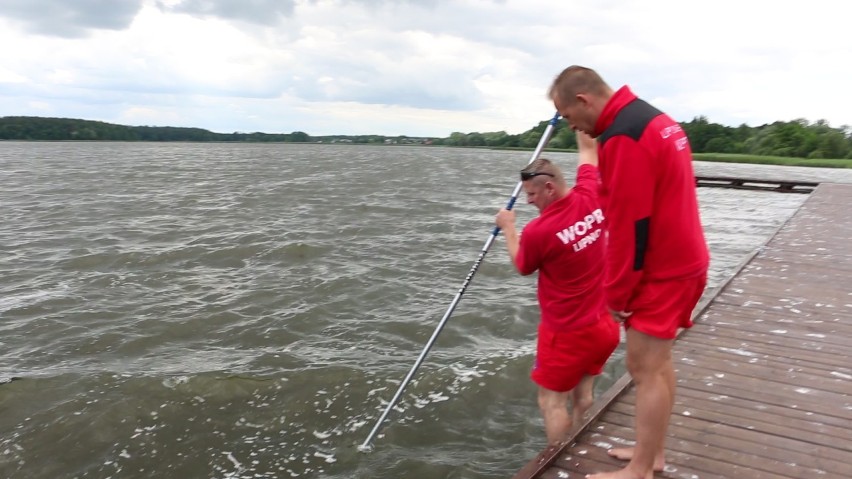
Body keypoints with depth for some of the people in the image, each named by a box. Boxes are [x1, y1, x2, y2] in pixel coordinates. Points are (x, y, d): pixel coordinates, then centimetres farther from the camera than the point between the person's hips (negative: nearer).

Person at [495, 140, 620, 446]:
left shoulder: (538, 231, -22)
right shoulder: (591, 200, -7)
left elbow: (522, 267, 1)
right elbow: (589, 158, 14)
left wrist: (508, 228, 12)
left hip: (567, 333, -7)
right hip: (605, 324, 7)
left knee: (552, 401, 6)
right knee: (583, 393, 19)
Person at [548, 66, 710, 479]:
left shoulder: (623, 137, -21)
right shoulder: (654, 119, 12)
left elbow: (629, 226, -22)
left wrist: (616, 294, -12)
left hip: (659, 272, -10)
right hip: (682, 261, 10)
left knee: (644, 368, -1)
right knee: (658, 362, 17)